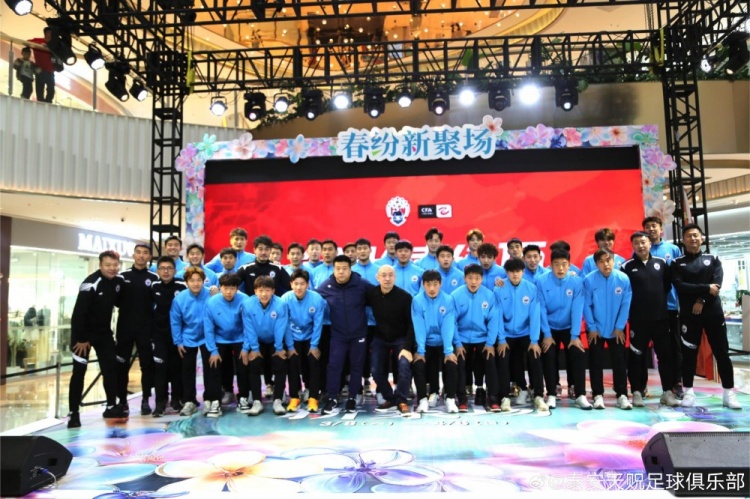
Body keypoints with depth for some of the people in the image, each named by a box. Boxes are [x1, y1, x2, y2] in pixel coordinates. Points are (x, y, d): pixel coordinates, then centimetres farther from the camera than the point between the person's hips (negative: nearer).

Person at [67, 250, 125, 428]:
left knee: (110, 368, 6)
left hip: (104, 331, 6)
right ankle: (73, 413, 4)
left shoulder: (119, 281, -3)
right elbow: (79, 312, -24)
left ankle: (111, 407, 17)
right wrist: (81, 338, -21)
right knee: (79, 371, -3)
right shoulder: (91, 283, -23)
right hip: (83, 333, -6)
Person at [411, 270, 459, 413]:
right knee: (418, 365, -20)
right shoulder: (417, 301, -12)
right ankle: (423, 399, -4)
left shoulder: (448, 300, -11)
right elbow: (418, 327, -15)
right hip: (426, 344, 0)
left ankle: (450, 399, -2)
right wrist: (420, 351, -20)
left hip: (443, 343, 0)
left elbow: (448, 326, -16)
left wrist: (448, 351, -22)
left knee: (452, 364, -20)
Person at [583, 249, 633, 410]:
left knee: (619, 361, 6)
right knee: (596, 362, 5)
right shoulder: (589, 280, -16)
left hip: (617, 329, 1)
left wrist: (619, 327, -7)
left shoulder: (623, 279, -13)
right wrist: (592, 327, -9)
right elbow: (587, 305, -10)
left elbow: (626, 305, -7)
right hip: (596, 329, -1)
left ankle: (622, 395, 15)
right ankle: (598, 395, 14)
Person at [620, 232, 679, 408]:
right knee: (637, 357, 2)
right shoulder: (627, 266, -4)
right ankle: (637, 392, 10)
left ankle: (667, 392, 16)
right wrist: (632, 308, -1)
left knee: (665, 355, 6)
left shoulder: (661, 263, 6)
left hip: (661, 317, 3)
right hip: (638, 320, -3)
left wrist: (659, 300, 9)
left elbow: (667, 285, 15)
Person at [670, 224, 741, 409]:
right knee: (688, 354, 2)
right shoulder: (677, 263, 4)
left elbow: (717, 284, -5)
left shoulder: (713, 259, 9)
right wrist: (706, 288, -15)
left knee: (722, 352, 3)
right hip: (689, 314, -1)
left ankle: (729, 393, 11)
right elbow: (680, 286, -10)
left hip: (713, 312, 1)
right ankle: (689, 392, 10)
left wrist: (701, 301, -15)